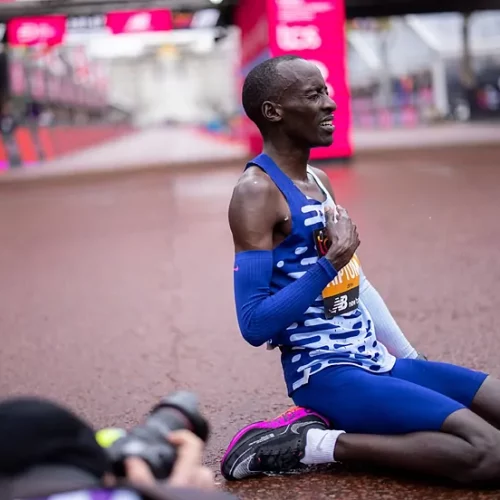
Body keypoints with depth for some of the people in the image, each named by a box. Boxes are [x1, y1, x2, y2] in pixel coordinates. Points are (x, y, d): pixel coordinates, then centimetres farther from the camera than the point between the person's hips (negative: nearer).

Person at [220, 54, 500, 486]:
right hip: (326, 373, -9)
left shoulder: (319, 181, 14)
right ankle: (313, 443, -11)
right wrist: (328, 265, -26)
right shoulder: (257, 193, -14)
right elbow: (255, 326, -20)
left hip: (376, 360, 9)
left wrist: (410, 356, 18)